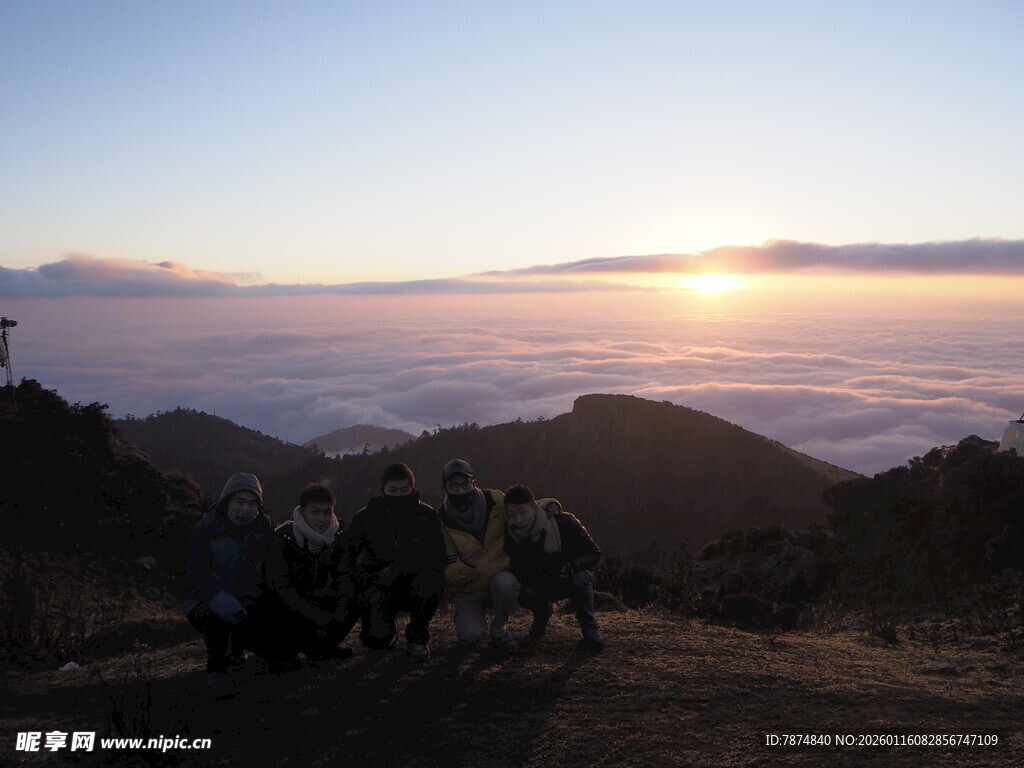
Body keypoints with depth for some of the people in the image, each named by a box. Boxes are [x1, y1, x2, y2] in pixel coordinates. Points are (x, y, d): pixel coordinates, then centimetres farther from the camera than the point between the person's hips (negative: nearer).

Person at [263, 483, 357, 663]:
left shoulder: (338, 536, -6)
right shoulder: (283, 538, -20)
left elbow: (346, 579, -11)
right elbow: (281, 587, -27)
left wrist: (341, 612, -32)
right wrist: (318, 616, -37)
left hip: (316, 599, 5)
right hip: (285, 605, -5)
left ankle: (322, 648, 4)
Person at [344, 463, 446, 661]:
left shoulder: (426, 515, -6)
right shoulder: (365, 518, -5)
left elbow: (437, 558, -14)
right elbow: (346, 557, 2)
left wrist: (398, 567, -26)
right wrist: (362, 584, -14)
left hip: (414, 587, 0)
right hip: (378, 587, 0)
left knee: (429, 578, -34)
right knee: (378, 639, -25)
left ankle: (417, 638, -7)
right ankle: (388, 630, 16)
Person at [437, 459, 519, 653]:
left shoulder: (496, 501, -12)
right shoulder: (441, 522, -12)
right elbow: (448, 575, -13)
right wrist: (464, 564, -32)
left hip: (500, 578, 0)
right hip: (468, 591, 0)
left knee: (504, 582, -35)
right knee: (470, 635, -23)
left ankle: (498, 630, -6)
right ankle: (468, 617, 15)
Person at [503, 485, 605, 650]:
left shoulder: (564, 523, -24)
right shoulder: (511, 535, -16)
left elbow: (594, 553, -17)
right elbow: (516, 571, -12)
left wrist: (570, 565, -37)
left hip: (571, 579, -2)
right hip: (541, 585, 2)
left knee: (580, 578, -37)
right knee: (522, 592, -30)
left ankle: (589, 626, -10)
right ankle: (541, 616, 7)